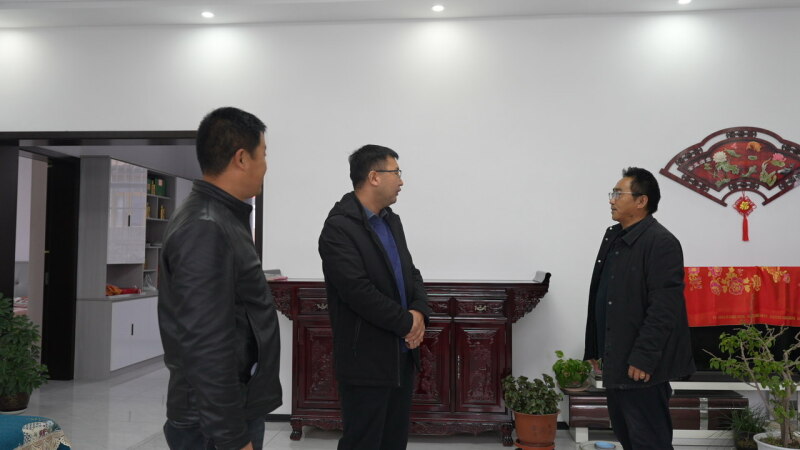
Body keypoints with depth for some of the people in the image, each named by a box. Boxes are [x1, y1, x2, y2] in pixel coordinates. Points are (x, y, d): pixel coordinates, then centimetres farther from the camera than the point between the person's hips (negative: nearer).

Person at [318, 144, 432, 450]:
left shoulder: (391, 220, 12)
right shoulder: (338, 228, -16)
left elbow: (411, 273, 13)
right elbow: (359, 291, -23)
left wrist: (419, 311, -7)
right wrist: (407, 323, -14)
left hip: (402, 354, 8)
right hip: (366, 360, -8)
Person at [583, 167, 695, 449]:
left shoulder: (661, 242, -14)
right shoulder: (613, 238, 12)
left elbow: (664, 308, -20)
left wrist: (643, 358, -22)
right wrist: (593, 348, 17)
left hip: (641, 365, -9)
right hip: (616, 360, 9)